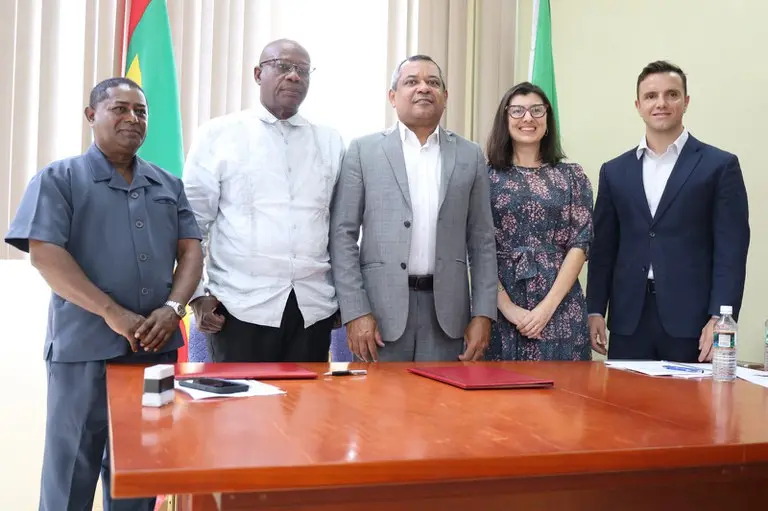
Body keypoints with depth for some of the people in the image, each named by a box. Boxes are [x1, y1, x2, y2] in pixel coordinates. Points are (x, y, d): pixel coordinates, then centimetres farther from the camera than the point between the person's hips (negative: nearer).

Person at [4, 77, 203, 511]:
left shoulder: (169, 185, 14)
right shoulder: (59, 179, 1)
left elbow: (191, 250, 10)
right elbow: (44, 253, -10)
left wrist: (173, 308, -9)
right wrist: (112, 313, -18)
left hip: (157, 347, 4)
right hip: (85, 347, -4)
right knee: (72, 469, 5)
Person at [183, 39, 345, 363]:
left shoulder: (331, 142, 11)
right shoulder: (218, 135, 2)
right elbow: (192, 222, 2)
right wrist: (198, 293, -3)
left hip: (314, 307, 3)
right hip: (241, 305, -3)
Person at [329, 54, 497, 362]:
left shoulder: (470, 156, 10)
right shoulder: (364, 151, 3)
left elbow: (481, 241, 9)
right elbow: (343, 234, -1)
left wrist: (483, 314, 1)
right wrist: (355, 312, -8)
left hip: (447, 311, 2)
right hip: (381, 307, -1)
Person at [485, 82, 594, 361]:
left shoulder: (572, 175, 6)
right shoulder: (485, 176, 3)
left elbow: (580, 244, 0)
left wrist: (547, 306, -10)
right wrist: (507, 306, -11)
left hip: (560, 308, 1)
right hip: (498, 309, 0)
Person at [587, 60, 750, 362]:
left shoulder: (720, 166, 2)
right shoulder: (615, 171, 12)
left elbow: (731, 250, -3)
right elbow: (603, 248, 11)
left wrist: (720, 318, -12)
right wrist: (595, 311, 4)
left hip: (691, 320, -2)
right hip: (628, 321, 3)